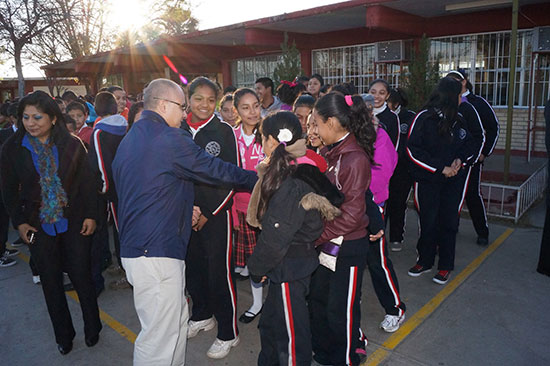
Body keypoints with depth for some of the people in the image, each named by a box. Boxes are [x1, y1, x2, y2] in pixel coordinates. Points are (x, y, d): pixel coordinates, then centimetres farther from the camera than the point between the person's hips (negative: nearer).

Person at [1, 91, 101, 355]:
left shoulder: (72, 145, -4)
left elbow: (86, 183, 0)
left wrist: (90, 215, -5)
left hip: (74, 222, -1)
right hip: (38, 226, 1)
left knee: (82, 276, 5)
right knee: (51, 281, 11)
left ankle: (92, 328, 26)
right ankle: (63, 335, 28)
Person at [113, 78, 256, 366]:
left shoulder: (129, 139, 17)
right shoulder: (170, 138, -13)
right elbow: (215, 170, -8)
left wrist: (183, 210, 17)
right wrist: (257, 179, 5)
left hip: (135, 246, 10)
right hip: (156, 252, -10)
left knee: (177, 320, 21)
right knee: (160, 334, 1)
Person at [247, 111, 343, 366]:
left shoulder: (292, 185, -27)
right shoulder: (285, 173, 4)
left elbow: (276, 237, -24)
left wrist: (258, 266, -8)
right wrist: (261, 264, 10)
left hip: (291, 267, -10)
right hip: (285, 265, 10)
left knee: (291, 330, 10)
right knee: (270, 324, 25)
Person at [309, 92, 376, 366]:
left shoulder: (355, 158, -22)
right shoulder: (333, 153, 5)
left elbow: (351, 213, -22)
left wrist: (317, 236, -16)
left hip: (348, 248, -8)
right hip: (328, 243, 8)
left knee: (341, 311, 9)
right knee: (318, 300, 21)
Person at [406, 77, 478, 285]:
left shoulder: (458, 120, 8)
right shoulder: (424, 118, -8)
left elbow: (471, 146, 17)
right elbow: (413, 150, -13)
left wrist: (460, 160, -5)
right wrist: (441, 168, -14)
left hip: (453, 180, 4)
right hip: (427, 180, -4)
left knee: (449, 222, 6)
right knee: (428, 222, 5)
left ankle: (445, 266, 20)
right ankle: (425, 261, 24)